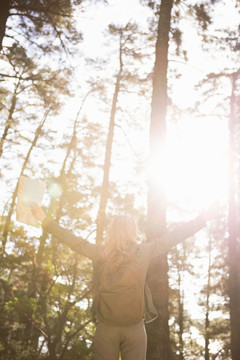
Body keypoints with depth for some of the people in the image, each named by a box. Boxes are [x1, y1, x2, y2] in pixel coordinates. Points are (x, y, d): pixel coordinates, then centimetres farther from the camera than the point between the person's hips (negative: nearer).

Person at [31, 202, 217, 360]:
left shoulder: (99, 252, -3)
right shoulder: (144, 252, -4)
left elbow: (73, 239, 5)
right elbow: (173, 237, 0)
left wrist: (46, 221, 17)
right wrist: (204, 218, 7)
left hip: (106, 326, 0)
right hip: (135, 326, 0)